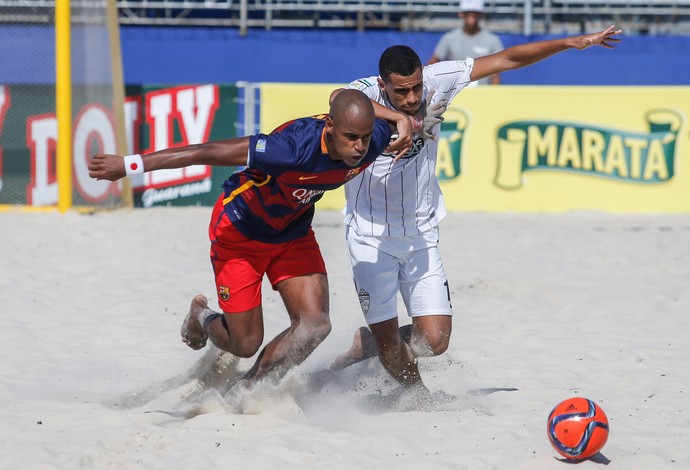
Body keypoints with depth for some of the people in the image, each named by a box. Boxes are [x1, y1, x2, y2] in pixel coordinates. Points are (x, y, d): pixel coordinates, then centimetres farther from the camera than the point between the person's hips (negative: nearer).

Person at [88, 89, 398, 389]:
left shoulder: (375, 140, -24)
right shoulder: (294, 147, -41)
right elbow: (205, 153, -36)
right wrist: (130, 165, -33)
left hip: (293, 231, 5)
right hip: (240, 230, -5)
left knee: (315, 325, -11)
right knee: (246, 344, 2)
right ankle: (201, 318, 38)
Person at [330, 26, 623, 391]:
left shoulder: (437, 81, -10)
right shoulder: (367, 92, -20)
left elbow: (507, 59, -5)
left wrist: (570, 43, -12)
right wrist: (397, 117, -58)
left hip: (421, 235, 3)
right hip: (370, 235, -3)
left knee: (435, 340, -6)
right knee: (388, 342, -3)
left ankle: (366, 344, 24)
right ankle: (416, 391, 30)